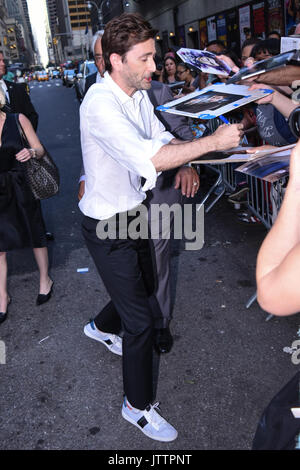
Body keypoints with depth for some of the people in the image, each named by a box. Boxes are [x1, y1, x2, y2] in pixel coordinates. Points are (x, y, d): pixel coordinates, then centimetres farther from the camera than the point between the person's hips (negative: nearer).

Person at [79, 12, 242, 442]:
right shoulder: (101, 105, -26)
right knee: (141, 318, -1)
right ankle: (138, 406, 22)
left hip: (135, 213, 9)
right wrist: (211, 142, -31)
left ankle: (104, 327, 58)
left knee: (143, 288, 26)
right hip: (108, 227, -8)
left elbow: (162, 139, 7)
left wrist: (186, 164, -13)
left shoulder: (138, 94, 2)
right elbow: (149, 158, -37)